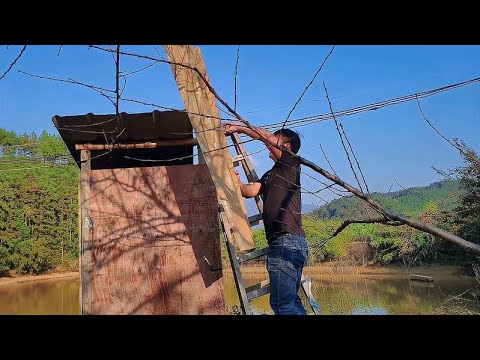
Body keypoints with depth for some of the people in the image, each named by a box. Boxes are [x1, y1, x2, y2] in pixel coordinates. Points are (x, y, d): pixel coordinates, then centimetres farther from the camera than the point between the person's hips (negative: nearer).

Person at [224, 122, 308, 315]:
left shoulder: (291, 164, -1)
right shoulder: (272, 174, 25)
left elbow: (266, 136, -11)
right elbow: (251, 190, 11)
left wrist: (239, 128, -2)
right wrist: (236, 183, -6)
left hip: (287, 242, -10)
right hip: (290, 244, 10)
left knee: (281, 303, -12)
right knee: (290, 301, 14)